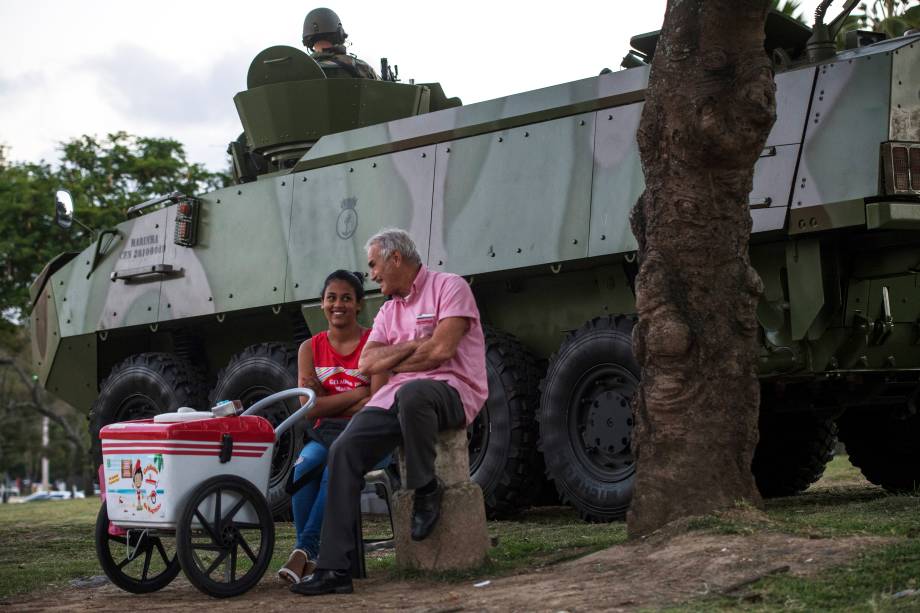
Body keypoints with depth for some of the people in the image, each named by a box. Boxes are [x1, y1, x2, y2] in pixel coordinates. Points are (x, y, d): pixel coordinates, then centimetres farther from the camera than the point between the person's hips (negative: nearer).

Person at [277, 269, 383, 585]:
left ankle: (305, 551, -32)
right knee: (304, 465, -32)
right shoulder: (310, 349, 11)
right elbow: (310, 409, 0)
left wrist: (328, 400, -9)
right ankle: (307, 556, -30)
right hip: (325, 433, 3)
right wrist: (357, 394, -6)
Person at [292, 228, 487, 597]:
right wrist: (414, 346, -5)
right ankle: (334, 568, -17)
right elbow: (367, 364, 9)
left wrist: (390, 360, 2)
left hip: (452, 390, -7)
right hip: (394, 397, 7)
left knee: (410, 393, -42)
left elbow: (441, 350, -13)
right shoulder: (389, 309, 23)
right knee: (344, 451, -16)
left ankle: (425, 490, -16)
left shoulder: (449, 287, 0)